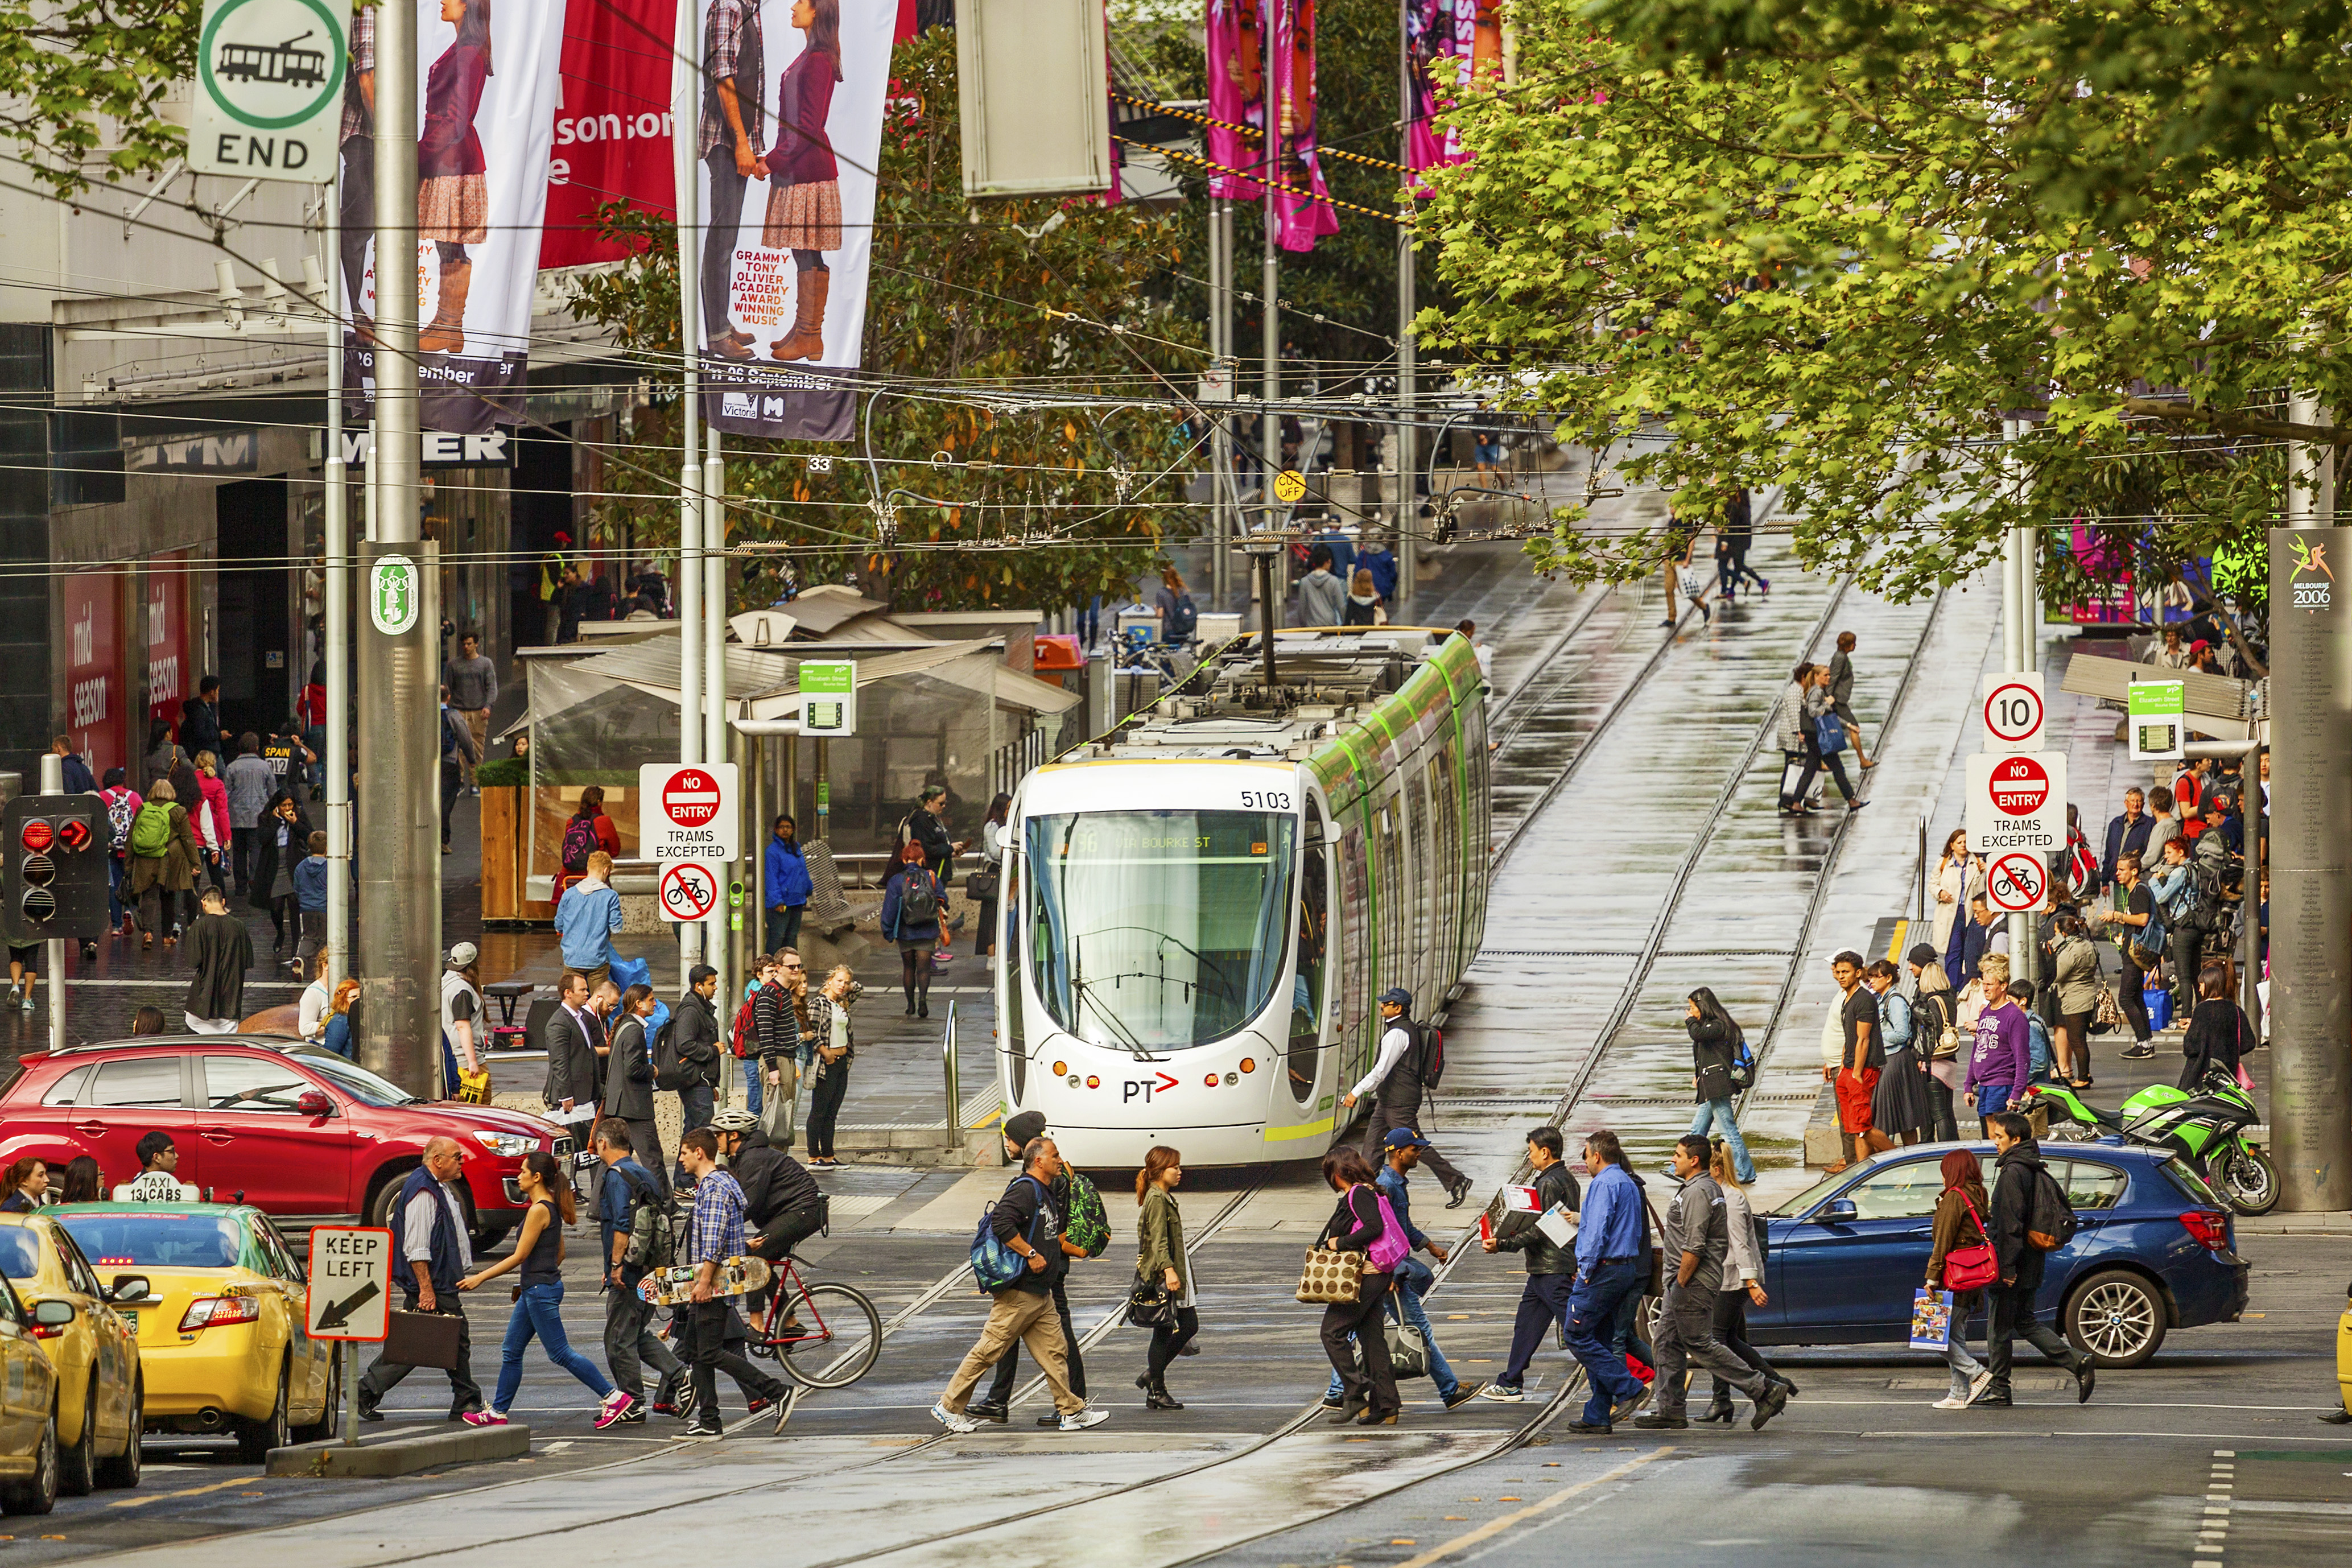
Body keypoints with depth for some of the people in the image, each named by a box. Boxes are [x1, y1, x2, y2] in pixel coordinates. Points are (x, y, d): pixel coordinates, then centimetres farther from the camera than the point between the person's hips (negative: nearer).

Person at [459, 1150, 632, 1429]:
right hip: (534, 1290, 10)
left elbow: (519, 1257, -18)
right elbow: (559, 1254, 18)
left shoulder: (539, 1210, -18)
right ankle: (497, 1412, 18)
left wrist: (481, 1278, -12)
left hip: (541, 1291, -10)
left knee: (560, 1353, -5)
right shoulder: (551, 1207, 11)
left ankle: (614, 1397, -4)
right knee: (511, 1352, 13)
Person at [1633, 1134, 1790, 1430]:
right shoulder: (1711, 1188, 16)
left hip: (1694, 1282, -11)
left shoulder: (1697, 1192, -18)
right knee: (1668, 1342, 12)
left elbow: (1694, 1247, -25)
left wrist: (1681, 1283, -20)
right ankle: (1669, 1411, 14)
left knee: (1701, 1345, -9)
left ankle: (1765, 1391, -10)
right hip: (1686, 1282, 11)